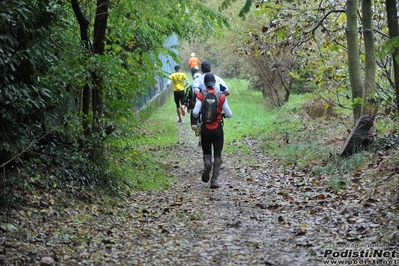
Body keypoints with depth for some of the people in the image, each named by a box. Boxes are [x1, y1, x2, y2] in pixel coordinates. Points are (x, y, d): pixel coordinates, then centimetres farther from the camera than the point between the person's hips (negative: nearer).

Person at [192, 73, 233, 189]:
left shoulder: (200, 96, -6)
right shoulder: (221, 97, -4)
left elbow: (195, 112, -15)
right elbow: (229, 114, -4)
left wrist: (196, 116, 8)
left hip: (205, 128, 0)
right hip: (218, 128, 0)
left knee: (206, 152, 18)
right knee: (217, 155, 8)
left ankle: (207, 163, -17)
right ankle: (214, 180, -1)